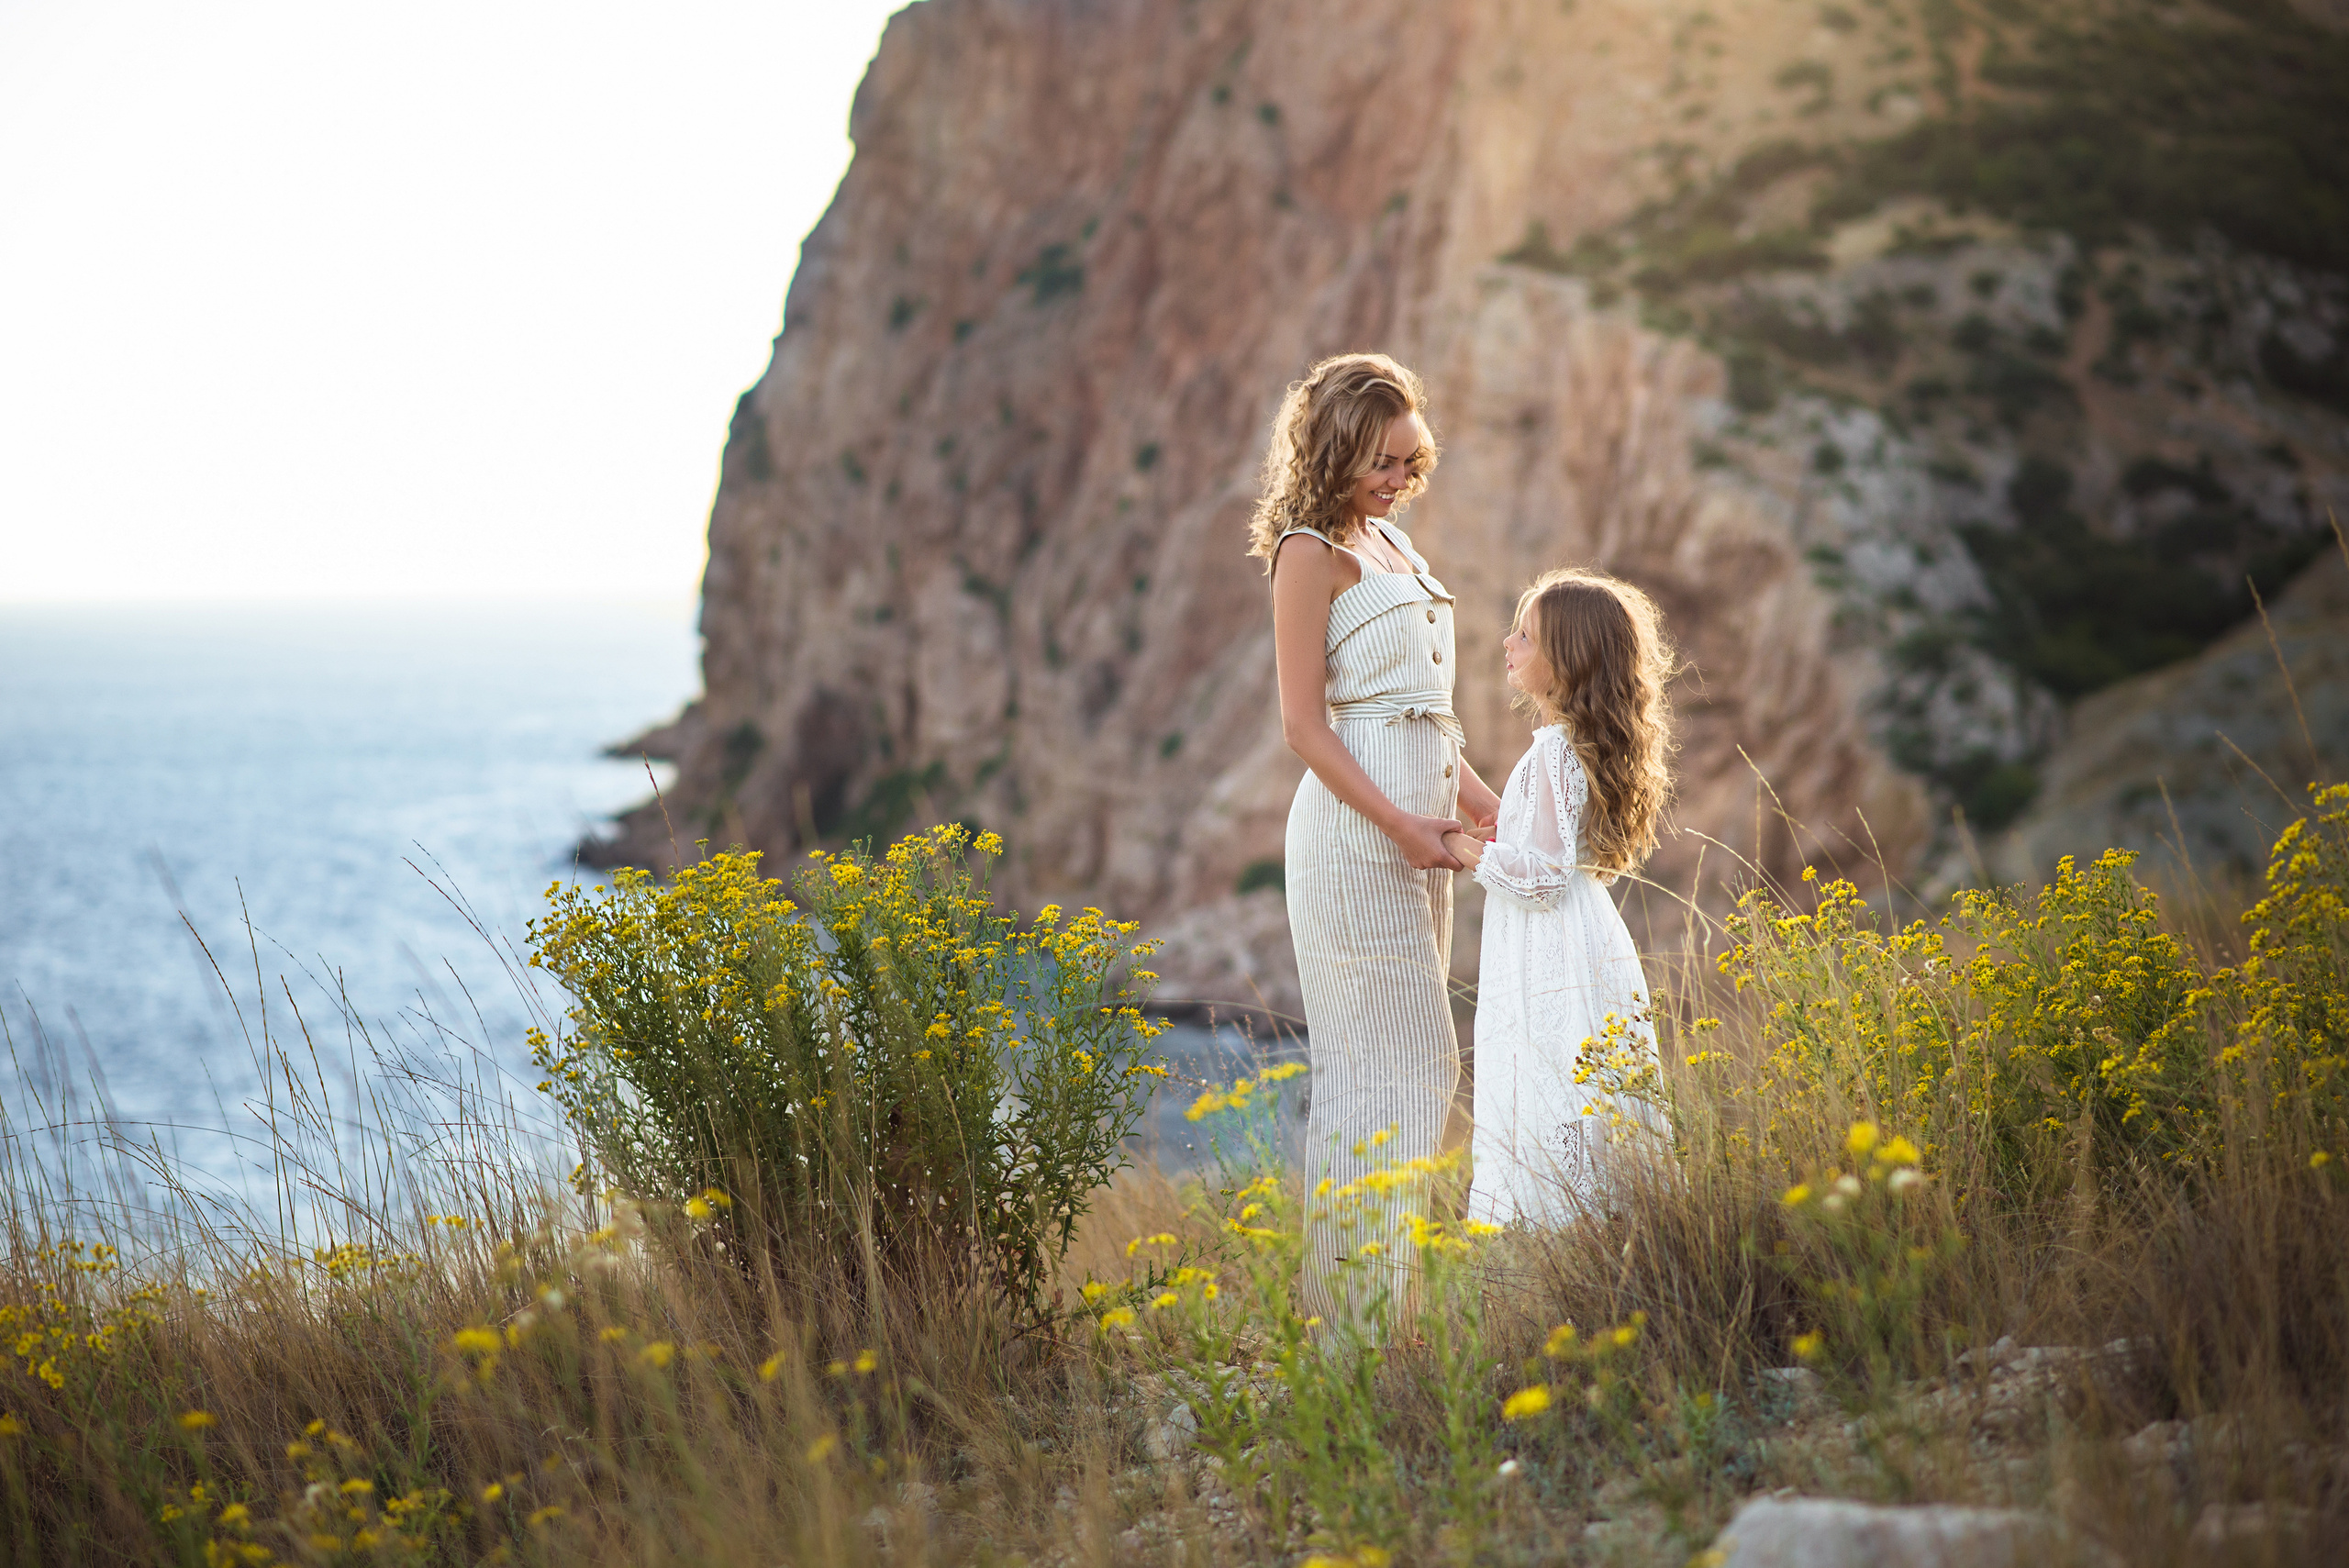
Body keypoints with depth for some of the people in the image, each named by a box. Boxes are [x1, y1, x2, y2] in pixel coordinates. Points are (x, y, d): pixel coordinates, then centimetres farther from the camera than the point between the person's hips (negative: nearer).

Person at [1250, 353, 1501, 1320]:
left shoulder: (1393, 543, 18)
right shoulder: (1311, 552, -7)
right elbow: (1305, 724, -12)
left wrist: (1487, 807, 17)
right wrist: (1398, 822, -19)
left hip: (1419, 826, 9)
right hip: (1353, 830, -9)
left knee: (1412, 1061, 9)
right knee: (1394, 1062, -8)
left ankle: (1370, 1288, 15)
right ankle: (1354, 1295, -2)